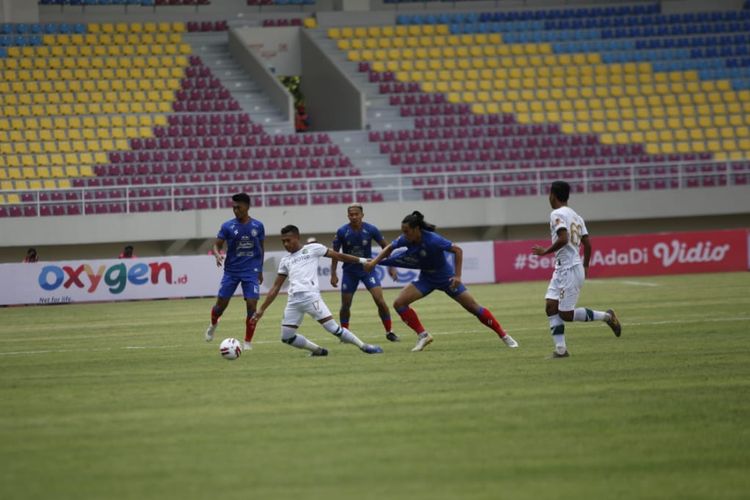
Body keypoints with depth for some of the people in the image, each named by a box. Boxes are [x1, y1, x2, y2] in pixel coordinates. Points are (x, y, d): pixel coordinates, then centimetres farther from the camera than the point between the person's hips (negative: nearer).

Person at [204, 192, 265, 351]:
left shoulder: (258, 226, 0)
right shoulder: (228, 226, -4)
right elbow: (217, 245, -1)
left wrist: (260, 270, 15)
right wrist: (217, 255, -24)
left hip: (251, 272, 0)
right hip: (231, 271, 0)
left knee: (252, 305, -10)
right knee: (221, 304, 2)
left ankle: (248, 342, 4)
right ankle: (213, 324, 37)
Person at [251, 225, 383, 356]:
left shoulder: (312, 249, 10)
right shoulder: (285, 260, 22)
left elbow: (337, 255, 13)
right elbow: (276, 287, 24)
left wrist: (361, 260, 10)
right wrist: (262, 309, 19)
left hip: (310, 296, -5)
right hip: (293, 301, 5)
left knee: (332, 327, -13)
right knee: (287, 337, 0)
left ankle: (364, 347, 0)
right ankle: (319, 350, 16)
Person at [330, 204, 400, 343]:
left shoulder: (371, 230, -13)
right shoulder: (342, 232, -12)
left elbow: (385, 246, 0)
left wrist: (391, 266, -4)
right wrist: (333, 274, -5)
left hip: (368, 269, -1)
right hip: (349, 272, 1)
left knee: (380, 301, -14)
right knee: (345, 305, 3)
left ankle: (389, 332, -1)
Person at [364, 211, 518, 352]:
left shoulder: (432, 240, -32)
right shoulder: (405, 240, -16)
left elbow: (458, 250, -25)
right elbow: (390, 248, 4)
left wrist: (457, 276, -28)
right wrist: (374, 262, -6)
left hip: (446, 277, -5)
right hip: (426, 279, 5)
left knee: (473, 307, -5)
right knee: (399, 303, -12)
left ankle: (504, 336, 9)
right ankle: (423, 336, -3)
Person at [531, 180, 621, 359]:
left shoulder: (557, 214, -11)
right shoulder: (576, 216, 16)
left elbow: (563, 239, -25)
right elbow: (587, 243, 16)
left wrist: (545, 251, -13)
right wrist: (585, 267, 26)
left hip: (569, 269, -9)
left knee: (566, 314, -5)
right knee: (551, 306, 3)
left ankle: (606, 316, 2)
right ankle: (560, 349, -3)